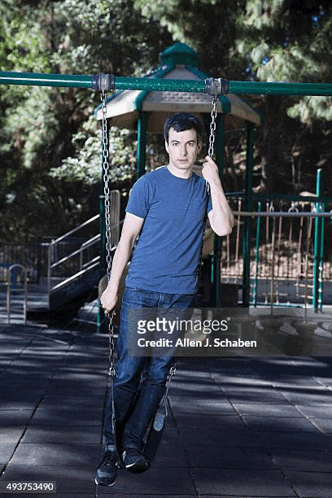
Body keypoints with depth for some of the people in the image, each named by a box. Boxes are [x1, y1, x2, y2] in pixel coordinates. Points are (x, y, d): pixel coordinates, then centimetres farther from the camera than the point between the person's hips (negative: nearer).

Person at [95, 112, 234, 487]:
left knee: (158, 375, 6)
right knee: (127, 373, -4)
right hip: (142, 292, -3)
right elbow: (127, 238, 0)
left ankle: (133, 446, 16)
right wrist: (112, 286, -2)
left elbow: (223, 228, -7)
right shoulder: (149, 184, -1)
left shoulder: (205, 187, 8)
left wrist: (214, 181, -8)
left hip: (181, 296, 3)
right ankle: (109, 450, 5)